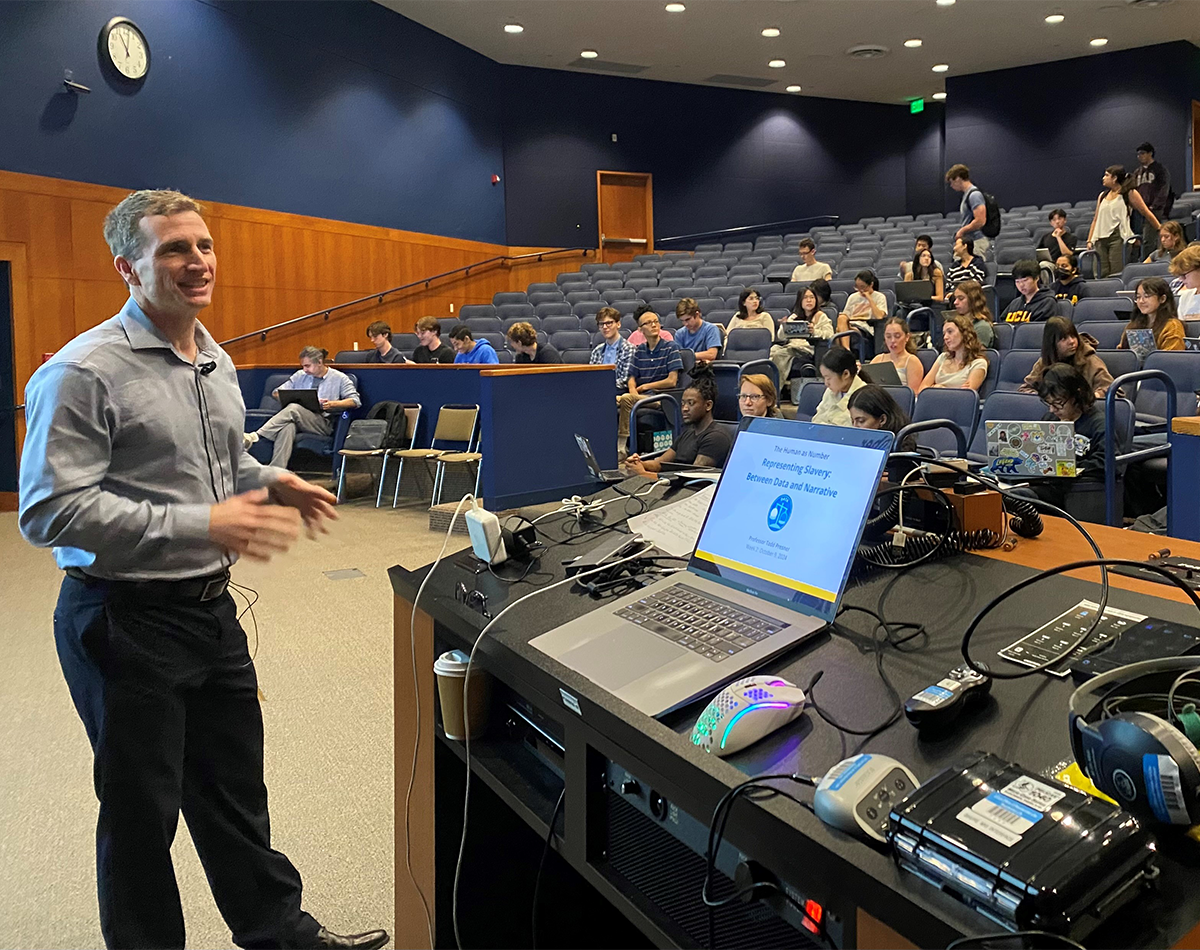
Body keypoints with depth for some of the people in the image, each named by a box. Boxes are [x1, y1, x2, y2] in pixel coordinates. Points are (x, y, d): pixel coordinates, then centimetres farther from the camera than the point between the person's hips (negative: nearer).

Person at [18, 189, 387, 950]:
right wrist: (201, 525, -27)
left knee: (236, 792, 21)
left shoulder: (217, 364, 10)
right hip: (125, 621, -7)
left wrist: (268, 481, 3)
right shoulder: (84, 371, -16)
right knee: (142, 811, 11)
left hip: (211, 605, 7)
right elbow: (51, 511, -21)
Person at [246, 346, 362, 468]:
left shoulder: (339, 378, 12)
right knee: (287, 427, -37)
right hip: (297, 417, 3)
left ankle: (255, 436, -46)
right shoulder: (300, 375, 25)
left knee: (293, 409, -34)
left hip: (323, 423, -3)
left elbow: (355, 401, 3)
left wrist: (333, 404, -12)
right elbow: (277, 392, 26)